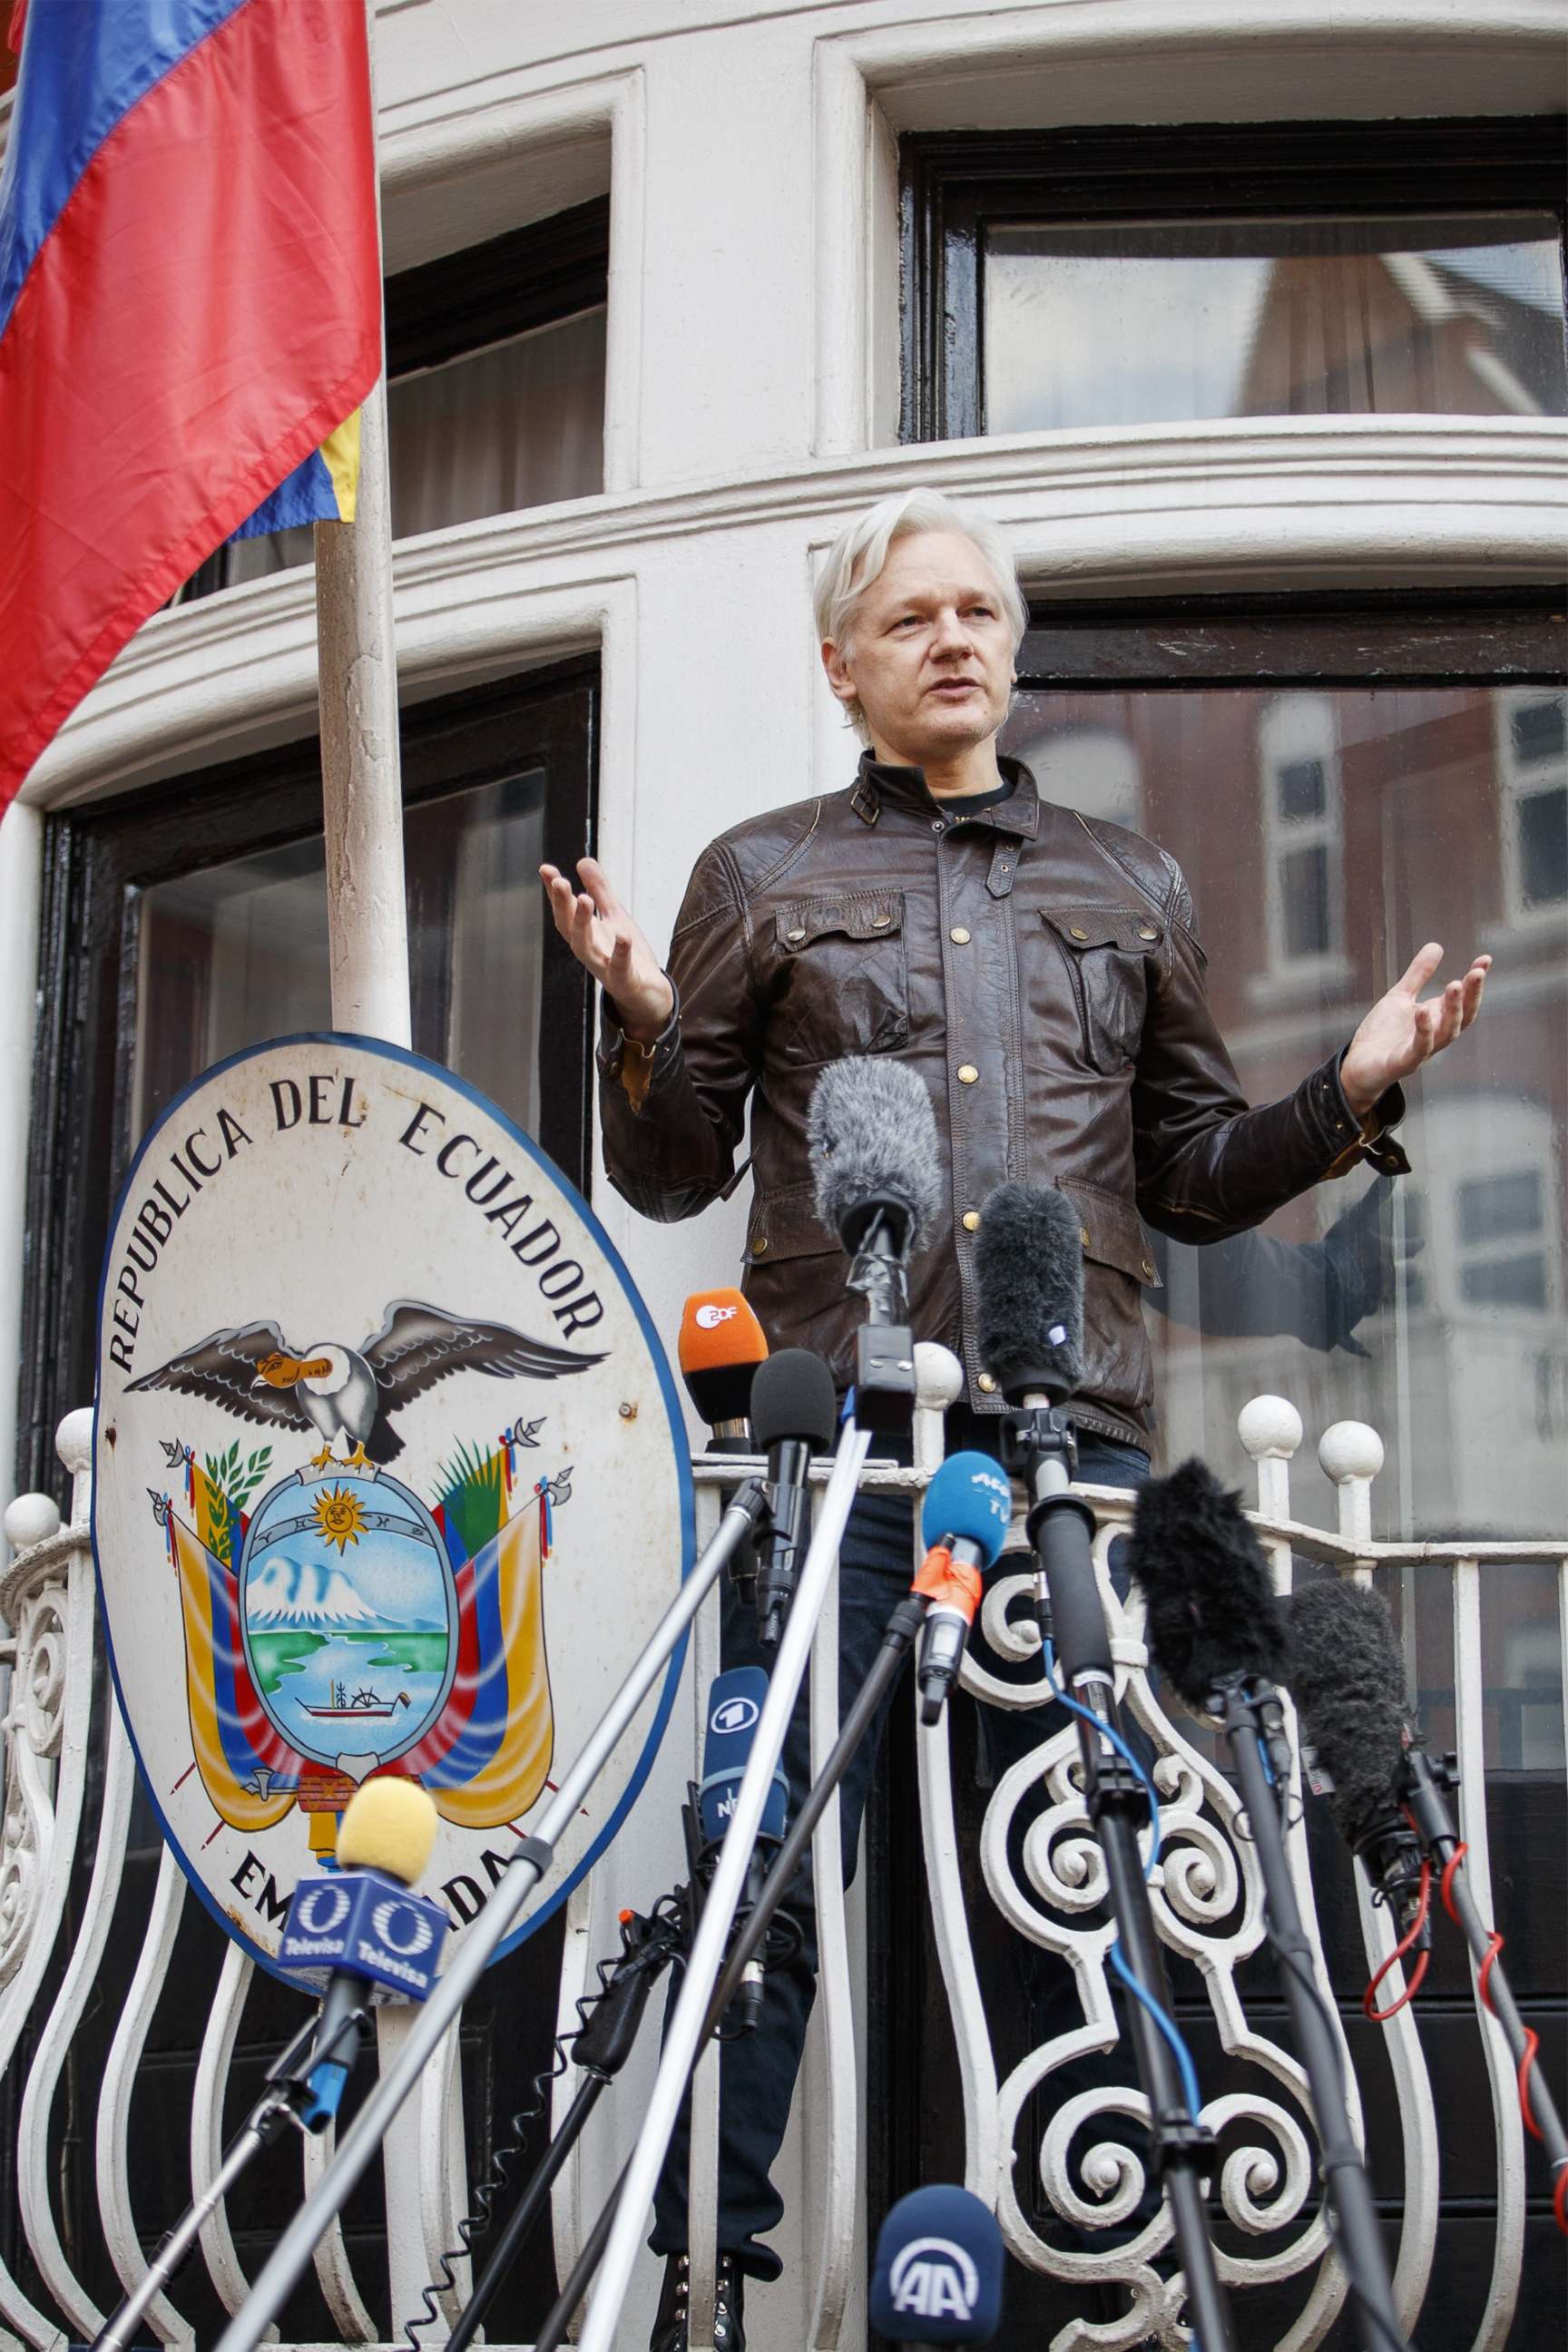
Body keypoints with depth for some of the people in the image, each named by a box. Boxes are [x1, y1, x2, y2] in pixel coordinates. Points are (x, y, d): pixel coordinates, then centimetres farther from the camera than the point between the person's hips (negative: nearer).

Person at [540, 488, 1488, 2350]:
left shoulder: (1131, 888, 21)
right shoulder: (764, 876, 14)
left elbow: (1193, 1179, 21)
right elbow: (671, 1176, 12)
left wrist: (1351, 1093, 5)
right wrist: (642, 1020, -6)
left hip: (1078, 1431, 2)